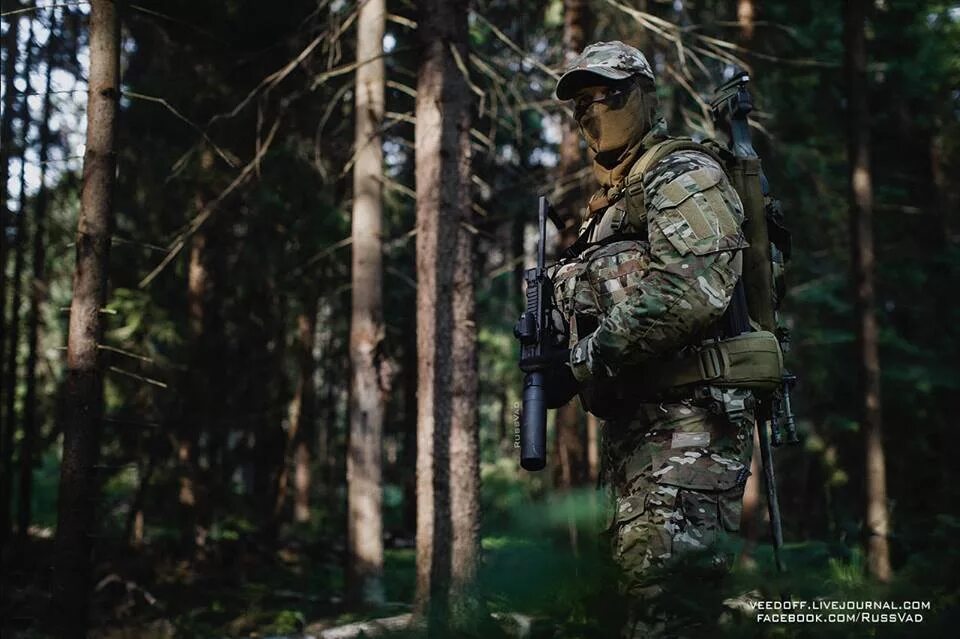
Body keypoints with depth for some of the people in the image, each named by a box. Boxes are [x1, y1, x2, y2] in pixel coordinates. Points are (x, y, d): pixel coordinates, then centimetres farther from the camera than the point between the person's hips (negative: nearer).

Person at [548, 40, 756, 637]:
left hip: (689, 416, -10)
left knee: (670, 580, -17)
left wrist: (599, 349, -15)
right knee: (640, 574, 10)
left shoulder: (682, 174, -4)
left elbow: (692, 289, -22)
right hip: (633, 422, 10)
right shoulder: (611, 201, 24)